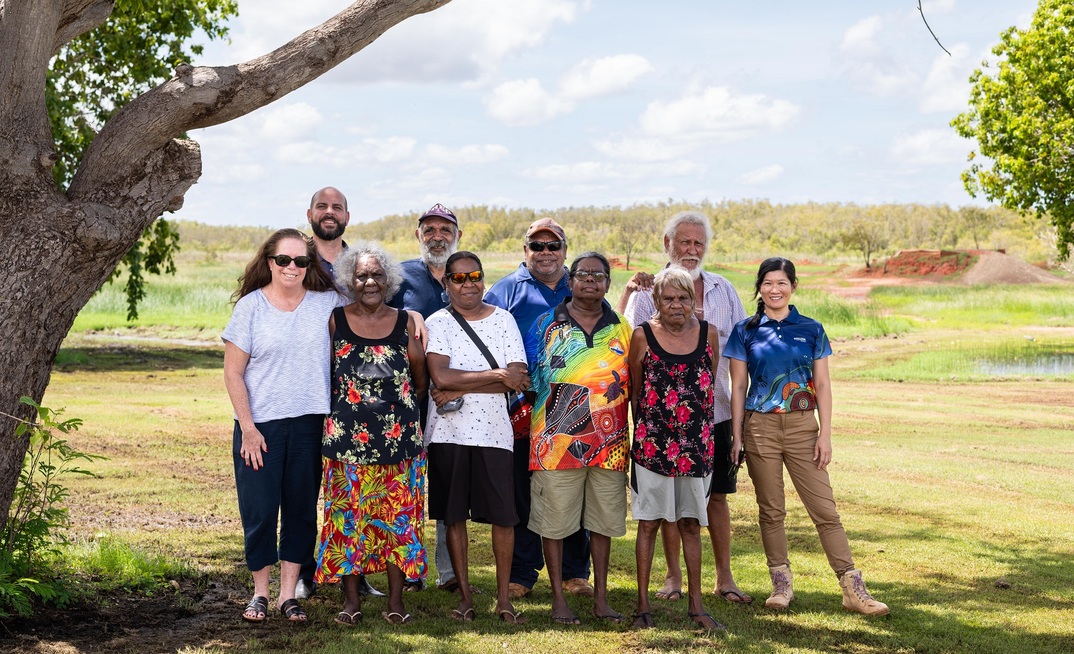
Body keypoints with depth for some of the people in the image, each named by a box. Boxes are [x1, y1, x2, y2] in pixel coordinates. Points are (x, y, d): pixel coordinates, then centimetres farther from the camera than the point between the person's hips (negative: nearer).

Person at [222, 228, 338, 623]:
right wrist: (247, 427, -8)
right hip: (260, 425, -2)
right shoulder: (251, 306, -3)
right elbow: (233, 372, -2)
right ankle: (260, 593, 18)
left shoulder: (328, 303, 3)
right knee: (259, 512, 1)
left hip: (309, 424, 2)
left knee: (301, 510, 7)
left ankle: (288, 594, 18)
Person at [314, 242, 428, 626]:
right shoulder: (336, 321, 4)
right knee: (348, 514, 2)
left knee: (398, 515, 2)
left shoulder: (406, 323, 6)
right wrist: (337, 413, 6)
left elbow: (421, 380, 13)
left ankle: (396, 599, 11)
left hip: (399, 435, 1)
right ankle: (351, 598, 11)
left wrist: (404, 410, 8)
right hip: (348, 435, -1)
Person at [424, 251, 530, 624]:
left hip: (494, 430, 1)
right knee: (454, 516, 5)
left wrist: (460, 390, -12)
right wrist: (497, 375, -13)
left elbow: (518, 380, -6)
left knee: (503, 516, 0)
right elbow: (440, 377, -15)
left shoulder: (503, 320, 5)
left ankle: (504, 598, 11)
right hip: (449, 431, -1)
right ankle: (465, 596, 17)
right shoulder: (437, 322, 1)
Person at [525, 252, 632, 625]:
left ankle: (601, 598, 19)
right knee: (554, 522, 2)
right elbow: (524, 376, 8)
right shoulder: (547, 325, 4)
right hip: (556, 441, -2)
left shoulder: (622, 329, 10)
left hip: (609, 444, 2)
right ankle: (558, 600, 12)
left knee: (603, 521, 9)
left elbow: (634, 385, 13)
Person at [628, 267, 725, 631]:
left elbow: (710, 386, 12)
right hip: (652, 444, -2)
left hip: (697, 444, 2)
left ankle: (696, 605, 17)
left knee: (691, 524, 9)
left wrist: (701, 430, 10)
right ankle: (643, 605, 12)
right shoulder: (642, 336, -2)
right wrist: (645, 429, 6)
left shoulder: (708, 334, 4)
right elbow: (634, 391, 5)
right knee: (648, 522, 5)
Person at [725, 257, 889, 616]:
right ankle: (781, 583, 17)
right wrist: (736, 436, 0)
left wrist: (825, 435, -3)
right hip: (760, 428, 0)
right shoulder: (746, 331, 4)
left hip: (803, 427, 0)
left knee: (825, 510, -3)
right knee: (771, 511, 6)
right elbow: (738, 387, 5)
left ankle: (853, 588, -2)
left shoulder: (811, 330, 4)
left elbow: (822, 385, 4)